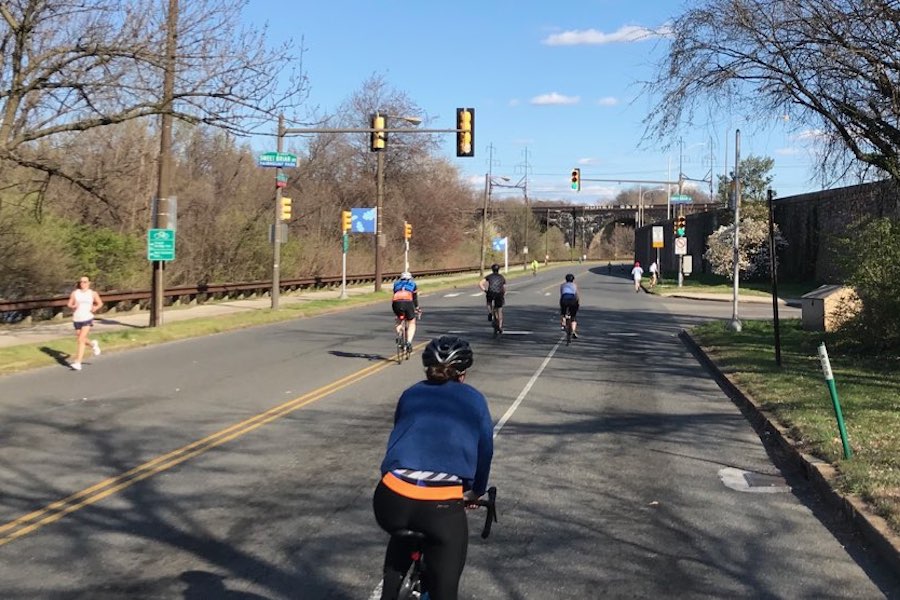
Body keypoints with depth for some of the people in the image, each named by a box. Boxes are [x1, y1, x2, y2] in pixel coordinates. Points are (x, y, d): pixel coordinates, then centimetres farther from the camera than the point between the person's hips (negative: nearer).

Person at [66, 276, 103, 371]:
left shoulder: (93, 293, 3)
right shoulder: (74, 293, 5)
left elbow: (100, 303, 14)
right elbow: (69, 304, 9)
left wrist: (96, 308, -5)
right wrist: (73, 306, -12)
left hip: (87, 319, -3)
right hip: (76, 319, 3)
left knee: (81, 340, -13)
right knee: (82, 339, 15)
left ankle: (78, 363, -12)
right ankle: (93, 344, 51)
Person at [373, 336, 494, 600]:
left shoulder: (411, 395, 22)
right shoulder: (474, 400, 18)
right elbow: (485, 451, 22)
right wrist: (476, 492, 39)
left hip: (392, 499, 3)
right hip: (442, 507, -3)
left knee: (403, 536, 38)